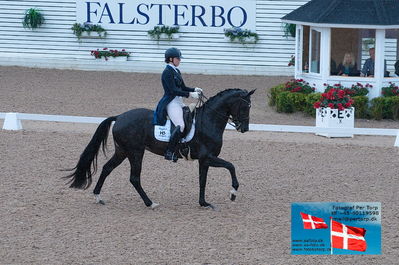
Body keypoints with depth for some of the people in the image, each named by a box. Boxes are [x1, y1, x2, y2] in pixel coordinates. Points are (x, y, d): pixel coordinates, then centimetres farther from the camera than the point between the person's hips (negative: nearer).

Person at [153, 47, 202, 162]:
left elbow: (183, 87, 21)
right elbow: (173, 91, -19)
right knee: (180, 126, -26)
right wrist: (190, 94, -21)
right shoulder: (167, 72, -12)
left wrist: (195, 90, 3)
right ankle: (169, 152, -21)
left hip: (179, 102, 10)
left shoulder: (176, 71, 16)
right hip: (171, 102, -10)